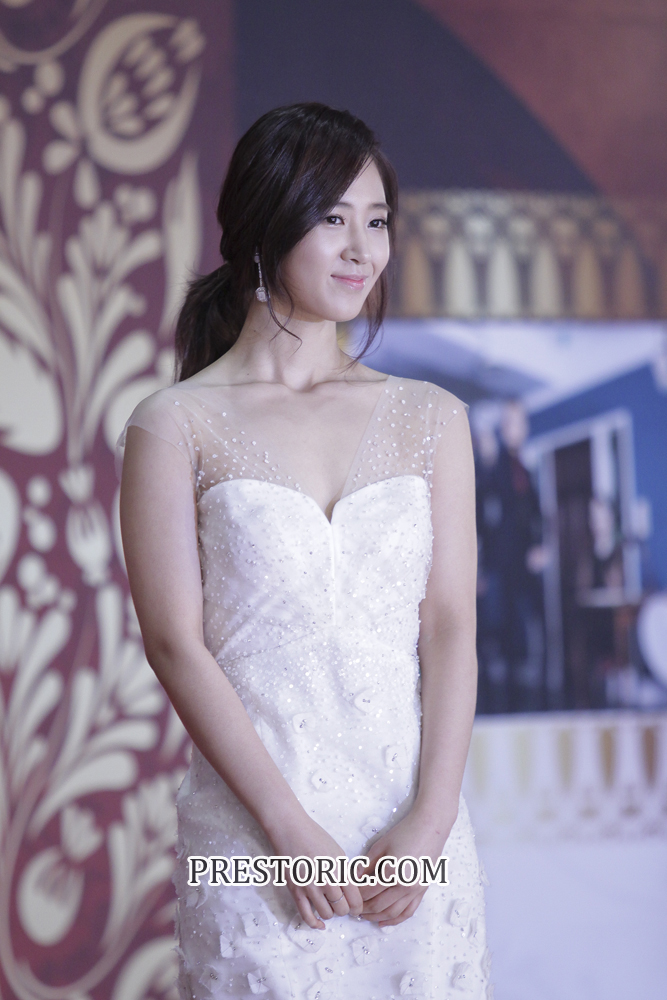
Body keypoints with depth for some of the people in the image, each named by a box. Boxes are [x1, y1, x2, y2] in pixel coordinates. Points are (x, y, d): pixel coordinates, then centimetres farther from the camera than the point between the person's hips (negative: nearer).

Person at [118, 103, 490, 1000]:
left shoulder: (432, 418, 6)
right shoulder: (175, 426, -2)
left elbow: (451, 628, 1)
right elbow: (175, 645, -7)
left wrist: (430, 819, -10)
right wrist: (292, 830, -12)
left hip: (416, 832, 3)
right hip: (252, 833, -2)